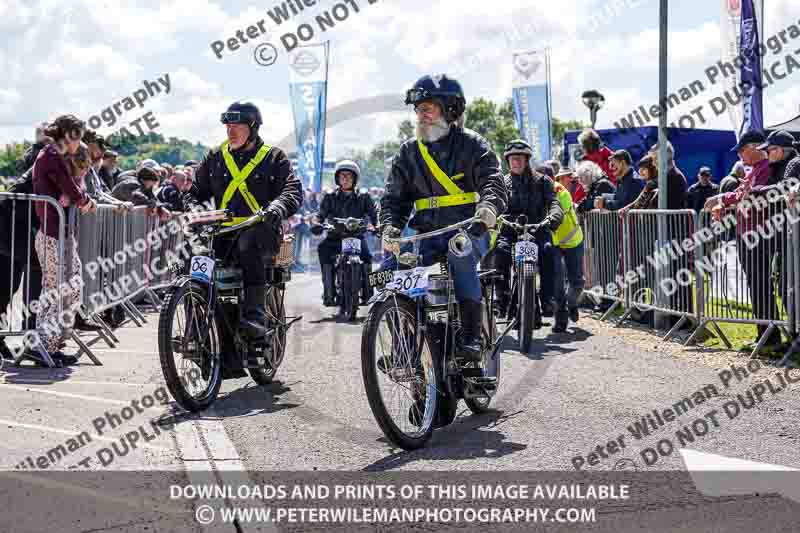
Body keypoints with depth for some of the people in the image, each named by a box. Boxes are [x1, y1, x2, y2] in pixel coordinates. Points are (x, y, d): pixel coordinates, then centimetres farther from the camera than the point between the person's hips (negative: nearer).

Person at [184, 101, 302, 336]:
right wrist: (195, 209, -3)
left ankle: (256, 314, -40)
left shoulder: (274, 157, 8)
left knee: (247, 246, -38)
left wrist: (276, 209, -27)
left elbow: (293, 190, -5)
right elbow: (195, 190, 21)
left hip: (260, 229, -4)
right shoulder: (215, 157, 19)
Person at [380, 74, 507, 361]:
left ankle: (471, 337, -34)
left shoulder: (471, 145, 3)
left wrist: (488, 208, -31)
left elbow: (494, 183, -8)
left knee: (461, 255, -37)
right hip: (426, 233, 4)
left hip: (468, 230, -4)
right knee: (390, 268, -18)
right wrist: (389, 227, -9)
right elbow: (394, 197, 11)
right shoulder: (409, 152, 13)